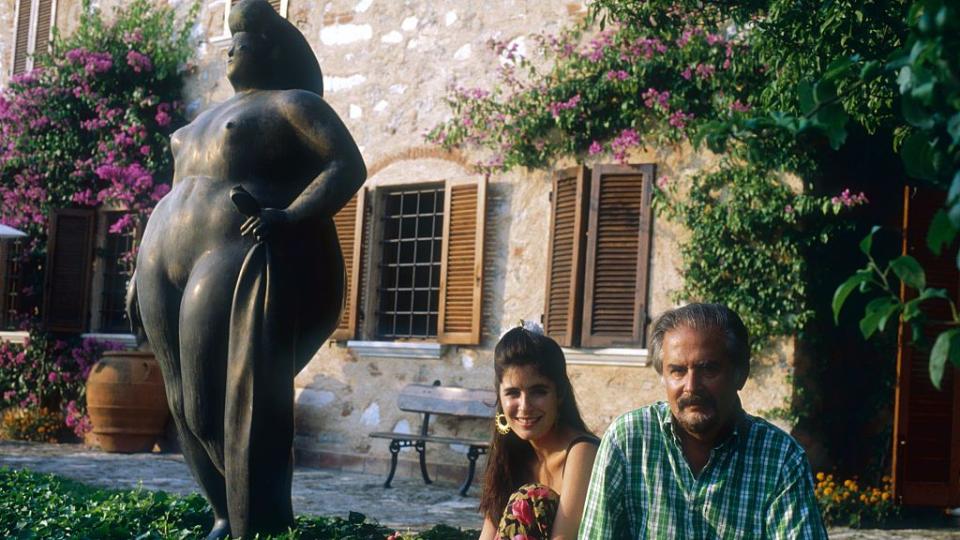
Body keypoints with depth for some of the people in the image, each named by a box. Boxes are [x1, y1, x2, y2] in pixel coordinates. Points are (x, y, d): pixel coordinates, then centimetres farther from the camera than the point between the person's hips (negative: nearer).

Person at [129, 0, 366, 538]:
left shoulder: (293, 104, 2)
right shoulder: (210, 119, 27)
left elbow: (350, 165, -11)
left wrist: (292, 217, -24)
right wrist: (146, 266, 22)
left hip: (248, 265, -8)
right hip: (174, 271, 8)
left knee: (240, 401, -13)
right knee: (192, 404, 4)